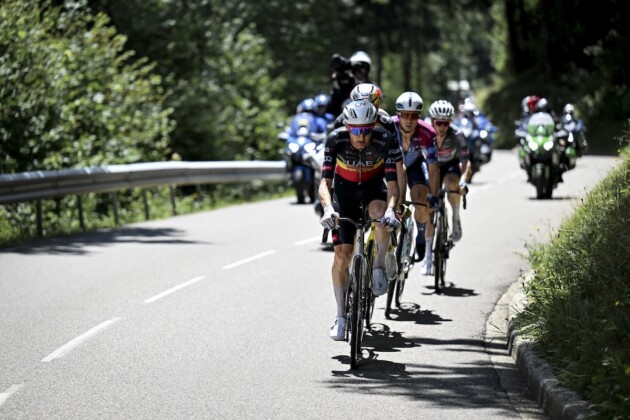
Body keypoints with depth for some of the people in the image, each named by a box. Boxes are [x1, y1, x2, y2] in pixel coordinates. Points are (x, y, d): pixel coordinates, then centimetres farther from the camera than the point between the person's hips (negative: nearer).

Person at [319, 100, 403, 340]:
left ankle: (379, 268, -14)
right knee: (342, 253, -9)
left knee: (381, 213, -37)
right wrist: (328, 208, -50)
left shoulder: (385, 141, -30)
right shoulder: (335, 140, -28)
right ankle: (341, 316, 3)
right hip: (345, 188, 1)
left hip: (374, 185, -1)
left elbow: (392, 183, -33)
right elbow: (325, 182, -32)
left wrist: (391, 209, -51)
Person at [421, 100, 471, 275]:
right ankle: (428, 255, 2)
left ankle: (456, 218, -11)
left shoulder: (457, 135, -28)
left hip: (452, 166, -2)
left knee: (451, 182, -37)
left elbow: (465, 162, -32)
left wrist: (463, 180, -50)